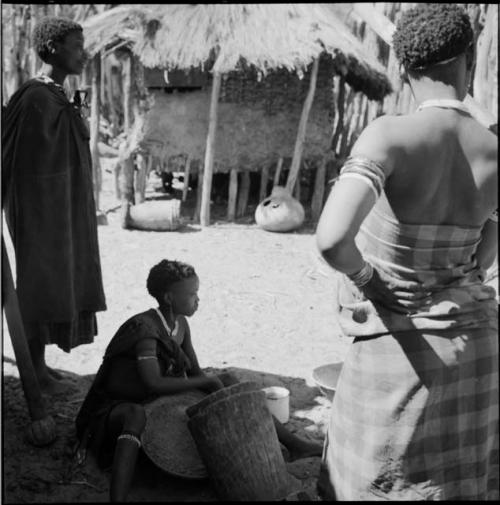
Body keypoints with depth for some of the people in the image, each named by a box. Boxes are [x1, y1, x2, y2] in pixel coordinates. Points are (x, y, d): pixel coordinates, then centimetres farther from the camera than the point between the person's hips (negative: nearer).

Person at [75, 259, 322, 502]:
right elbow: (154, 383, -36)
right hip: (116, 407, -7)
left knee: (227, 380, 0)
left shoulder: (180, 324, -2)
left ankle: (294, 445, 4)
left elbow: (196, 372, 4)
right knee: (136, 415, -45)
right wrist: (208, 381, -26)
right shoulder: (144, 328, -27)